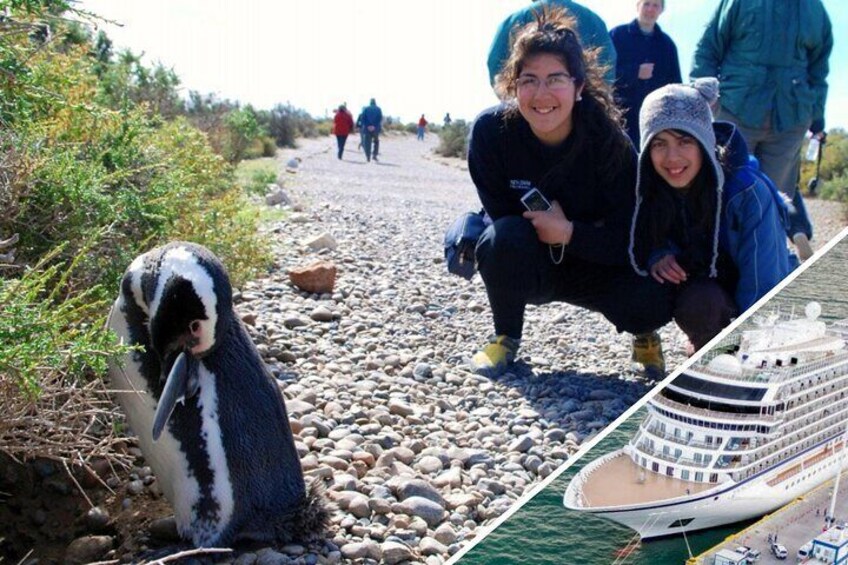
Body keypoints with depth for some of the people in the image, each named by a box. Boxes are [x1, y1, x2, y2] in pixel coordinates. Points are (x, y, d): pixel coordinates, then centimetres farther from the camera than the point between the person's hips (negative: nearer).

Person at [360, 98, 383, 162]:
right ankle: (374, 155, 3)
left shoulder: (366, 109, 6)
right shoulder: (378, 109, 5)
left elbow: (363, 118, -3)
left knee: (367, 143, 3)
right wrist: (375, 126, -5)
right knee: (376, 141, 18)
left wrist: (367, 126, -5)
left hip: (367, 128, 0)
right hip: (376, 129, 0)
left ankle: (368, 157, -3)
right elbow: (380, 119, -5)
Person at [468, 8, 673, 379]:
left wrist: (569, 232, -32)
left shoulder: (608, 141, -22)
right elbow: (501, 214, -14)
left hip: (594, 267, 0)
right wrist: (543, 224, -24)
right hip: (520, 267, 0)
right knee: (505, 238, -35)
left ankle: (643, 334, 13)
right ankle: (506, 337, -6)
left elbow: (631, 239, -21)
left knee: (655, 299, -28)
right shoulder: (491, 131, -21)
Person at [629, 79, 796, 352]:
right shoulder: (651, 189, -16)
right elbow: (642, 247, -2)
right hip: (704, 283, 4)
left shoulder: (747, 191, -27)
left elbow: (762, 287, -25)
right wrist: (656, 257, -25)